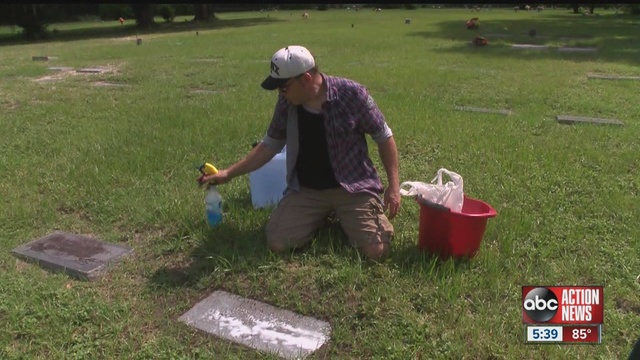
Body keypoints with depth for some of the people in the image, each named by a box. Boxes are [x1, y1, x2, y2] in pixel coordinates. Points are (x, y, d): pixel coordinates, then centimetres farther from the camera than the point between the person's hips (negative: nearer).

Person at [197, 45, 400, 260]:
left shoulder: (352, 94, -16)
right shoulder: (286, 104, -4)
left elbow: (384, 137, -6)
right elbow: (270, 145, 9)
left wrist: (393, 185, -10)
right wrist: (229, 173, 5)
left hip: (353, 187, -3)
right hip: (306, 190, 3)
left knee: (375, 250, -19)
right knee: (276, 243, -12)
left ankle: (344, 218, 14)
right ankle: (322, 216, 16)